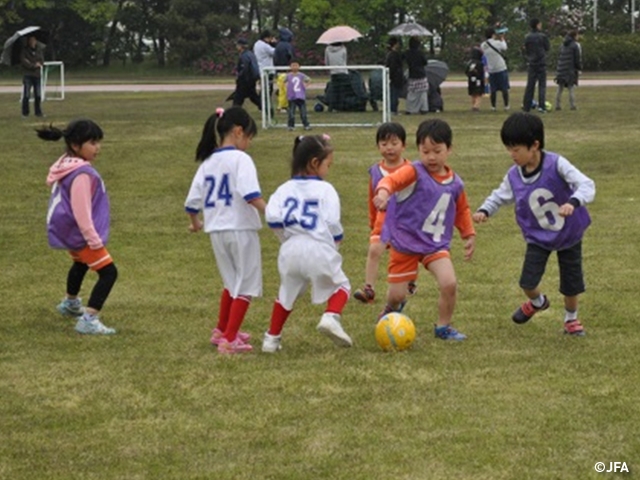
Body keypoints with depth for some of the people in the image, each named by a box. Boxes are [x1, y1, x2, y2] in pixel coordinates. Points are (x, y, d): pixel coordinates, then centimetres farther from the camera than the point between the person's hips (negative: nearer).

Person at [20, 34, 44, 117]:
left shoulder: (39, 51, 15)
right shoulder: (24, 51, 4)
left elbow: (42, 61, 7)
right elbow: (23, 61, -7)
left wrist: (39, 64, -13)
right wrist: (34, 65, -12)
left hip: (37, 75, 3)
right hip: (27, 75, -3)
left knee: (38, 95, 1)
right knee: (26, 95, -6)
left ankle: (38, 112, 8)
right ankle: (25, 113, -2)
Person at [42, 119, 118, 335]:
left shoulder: (68, 166, 5)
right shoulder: (81, 174, -27)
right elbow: (81, 212, -29)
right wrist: (94, 240, -25)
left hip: (69, 231, 11)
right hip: (80, 233, -11)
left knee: (81, 263, 36)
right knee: (108, 272, -11)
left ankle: (70, 303, 60)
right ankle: (88, 320, -19)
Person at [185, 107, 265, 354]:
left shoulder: (208, 162, 9)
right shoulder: (240, 159, -9)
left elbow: (192, 201, 12)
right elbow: (251, 195, -24)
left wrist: (196, 223, 30)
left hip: (216, 231, 7)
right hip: (241, 229, -7)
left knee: (231, 282, 25)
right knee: (246, 285, 4)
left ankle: (222, 331, 35)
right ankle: (229, 340, 0)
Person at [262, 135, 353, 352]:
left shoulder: (285, 189, 7)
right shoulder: (325, 189, -3)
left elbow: (272, 217, -6)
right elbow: (332, 222, -11)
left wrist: (287, 235, 12)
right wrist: (336, 239, 10)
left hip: (291, 250, 4)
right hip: (319, 250, -4)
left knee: (286, 292, 23)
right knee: (340, 286, 16)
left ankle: (272, 337, 24)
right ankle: (331, 317, -12)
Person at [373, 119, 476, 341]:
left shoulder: (455, 183, 1)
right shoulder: (415, 173, -15)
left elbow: (462, 211, 20)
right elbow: (392, 179, -36)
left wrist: (469, 235, 18)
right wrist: (383, 191, -57)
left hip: (436, 244, 3)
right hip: (405, 241, -3)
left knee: (449, 283, -18)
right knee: (397, 294, 4)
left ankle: (443, 327, 7)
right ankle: (392, 309, 44)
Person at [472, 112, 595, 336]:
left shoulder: (556, 165, -25)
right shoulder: (514, 175, -12)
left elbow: (586, 185, -30)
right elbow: (500, 196, 4)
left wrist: (573, 202, -50)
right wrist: (484, 210, -16)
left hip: (569, 234, -2)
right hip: (538, 237, 3)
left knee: (571, 284, 6)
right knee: (528, 282, -6)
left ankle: (571, 318, 36)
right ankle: (537, 302, 30)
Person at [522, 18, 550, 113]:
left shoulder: (527, 37, 1)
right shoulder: (542, 36, -8)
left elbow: (526, 49, 6)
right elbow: (547, 48, 1)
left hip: (531, 64, 3)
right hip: (541, 64, -3)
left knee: (530, 85, 8)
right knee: (542, 85, -1)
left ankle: (526, 106, 8)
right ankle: (541, 106, -9)